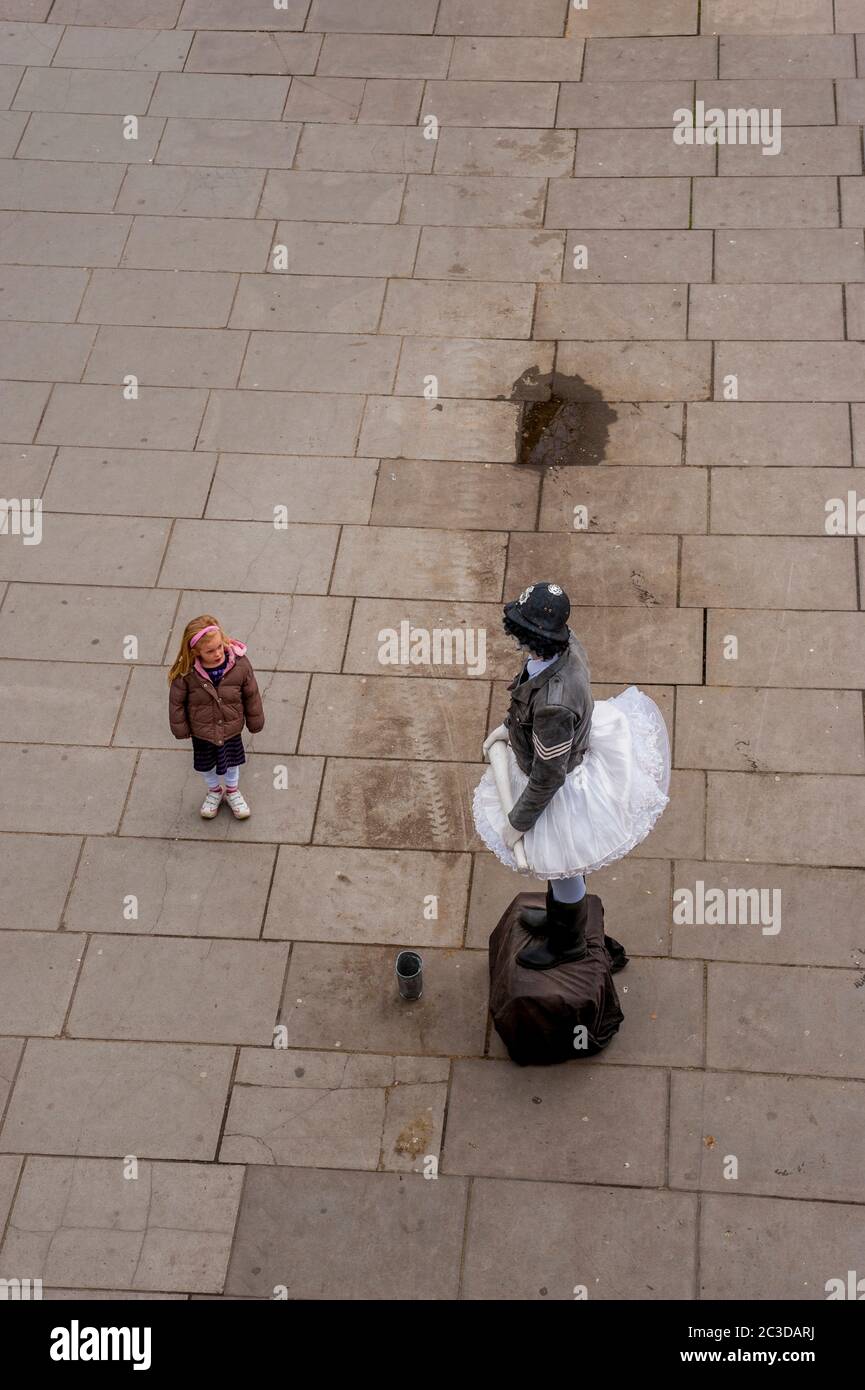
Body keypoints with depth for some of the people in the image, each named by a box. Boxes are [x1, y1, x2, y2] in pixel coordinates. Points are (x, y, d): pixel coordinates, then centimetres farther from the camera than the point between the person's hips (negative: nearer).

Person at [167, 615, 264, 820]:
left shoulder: (239, 664, -27)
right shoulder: (186, 672, -30)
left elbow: (251, 694, -11)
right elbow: (176, 701, -14)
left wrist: (255, 722, 0)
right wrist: (180, 728, -4)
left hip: (231, 728, 1)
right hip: (202, 732, -1)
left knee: (232, 761, 27)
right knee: (205, 765, 25)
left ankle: (232, 790, 56)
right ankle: (214, 791, 56)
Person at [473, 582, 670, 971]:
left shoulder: (553, 704, -45)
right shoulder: (567, 645, -21)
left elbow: (547, 776, -30)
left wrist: (518, 822, -16)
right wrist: (508, 727, 11)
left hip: (562, 791, -8)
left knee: (563, 868, 22)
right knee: (561, 862, 34)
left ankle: (567, 942, 51)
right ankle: (557, 917, 61)